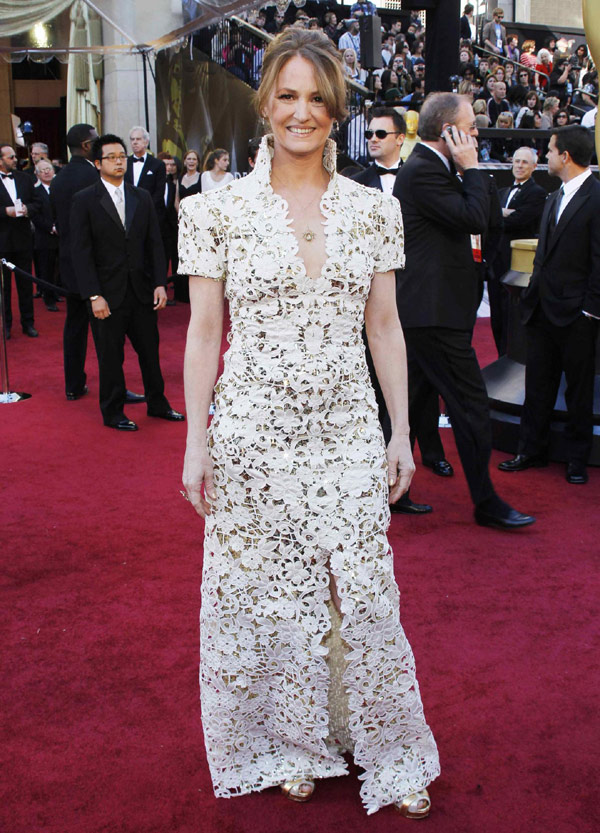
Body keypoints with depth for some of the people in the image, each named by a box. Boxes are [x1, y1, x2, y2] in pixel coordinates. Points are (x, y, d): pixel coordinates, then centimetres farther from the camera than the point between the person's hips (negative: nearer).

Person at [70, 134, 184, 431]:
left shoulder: (142, 197, 8)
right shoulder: (84, 200, -4)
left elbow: (154, 243, 8)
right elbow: (81, 252, -8)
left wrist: (160, 284, -2)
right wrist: (94, 296, -14)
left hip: (142, 291, 4)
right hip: (108, 294, -4)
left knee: (150, 349, 12)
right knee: (111, 356, 6)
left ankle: (157, 404, 28)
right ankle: (112, 413, 20)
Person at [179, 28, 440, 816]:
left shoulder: (374, 209, 2)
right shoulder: (220, 209, -3)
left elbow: (385, 326, 6)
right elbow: (204, 331, -1)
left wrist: (401, 433, 4)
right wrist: (196, 443, -3)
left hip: (349, 428, 1)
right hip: (253, 429, -1)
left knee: (362, 593, 6)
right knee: (266, 592, 10)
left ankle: (388, 752, 28)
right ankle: (290, 745, 33)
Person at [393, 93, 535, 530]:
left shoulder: (424, 167, 16)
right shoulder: (423, 172, -16)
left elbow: (467, 219, 20)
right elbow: (475, 218, -20)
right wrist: (471, 168, -13)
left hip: (423, 310, 11)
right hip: (434, 314, -11)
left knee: (410, 400, 15)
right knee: (471, 405, -4)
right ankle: (487, 503, 6)